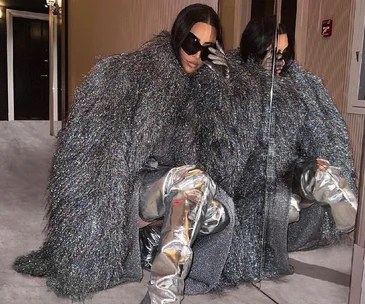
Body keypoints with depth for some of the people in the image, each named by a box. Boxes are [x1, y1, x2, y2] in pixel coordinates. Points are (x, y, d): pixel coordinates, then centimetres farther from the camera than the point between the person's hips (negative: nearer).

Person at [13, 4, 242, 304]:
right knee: (192, 178, -32)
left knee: (222, 209, -27)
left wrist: (216, 84, -10)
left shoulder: (209, 89, 7)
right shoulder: (131, 72, -5)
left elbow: (222, 163, -4)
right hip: (134, 189, -3)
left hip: (187, 197, 4)